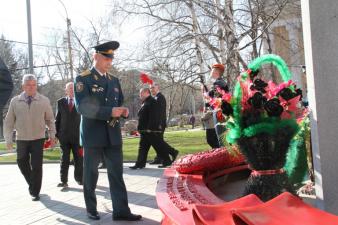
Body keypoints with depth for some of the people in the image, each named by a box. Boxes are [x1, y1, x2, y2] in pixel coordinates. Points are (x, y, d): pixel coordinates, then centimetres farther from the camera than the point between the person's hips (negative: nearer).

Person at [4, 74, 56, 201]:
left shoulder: (44, 100, -4)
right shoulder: (15, 101, -2)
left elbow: (50, 119, 5)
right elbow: (9, 121, 3)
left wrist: (52, 135, 2)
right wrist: (8, 139, 1)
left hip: (38, 138, -2)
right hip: (21, 139, 2)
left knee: (36, 166, -2)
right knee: (22, 164, 14)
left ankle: (35, 192, 14)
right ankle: (32, 184, 40)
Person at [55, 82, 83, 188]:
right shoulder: (61, 102, 8)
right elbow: (57, 119, 9)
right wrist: (56, 133, 2)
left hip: (77, 135, -1)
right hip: (64, 135, 1)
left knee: (79, 158, 7)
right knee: (64, 159, 4)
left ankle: (79, 178, 20)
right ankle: (63, 180, 8)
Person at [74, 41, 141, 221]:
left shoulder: (114, 81, 15)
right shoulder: (82, 79, -4)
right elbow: (82, 107, -16)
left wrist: (122, 110, -4)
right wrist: (110, 112, -24)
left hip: (113, 134, 5)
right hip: (93, 134, -5)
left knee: (117, 174, 3)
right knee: (91, 174, 8)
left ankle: (121, 210, 6)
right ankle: (91, 209, 22)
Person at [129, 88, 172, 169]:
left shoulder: (151, 102, -13)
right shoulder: (145, 103, 18)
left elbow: (153, 117, -22)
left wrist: (149, 128, -25)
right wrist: (140, 128, 19)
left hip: (151, 130, -10)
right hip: (145, 131, 10)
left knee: (158, 146, -2)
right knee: (142, 147, 9)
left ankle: (167, 161, 9)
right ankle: (140, 164, 12)